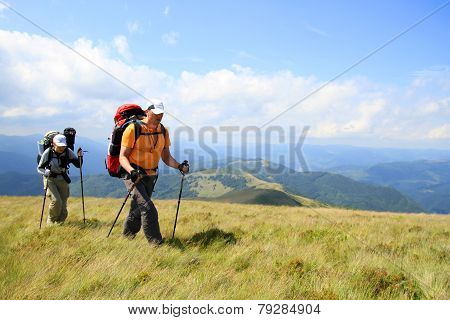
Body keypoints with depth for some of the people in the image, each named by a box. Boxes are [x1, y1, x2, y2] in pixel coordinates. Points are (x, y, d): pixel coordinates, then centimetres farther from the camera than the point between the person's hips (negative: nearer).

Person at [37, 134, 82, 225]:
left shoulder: (68, 152, -11)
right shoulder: (48, 153, -15)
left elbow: (78, 165, -6)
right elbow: (39, 168, -5)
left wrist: (80, 156, -25)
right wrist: (48, 172, -25)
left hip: (63, 180, 3)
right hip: (50, 180, -2)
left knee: (63, 205, 2)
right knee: (56, 201, -19)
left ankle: (59, 224, 25)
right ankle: (51, 222, 5)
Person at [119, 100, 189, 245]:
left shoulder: (163, 131, 3)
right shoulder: (133, 129, -14)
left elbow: (166, 157, 8)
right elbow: (122, 156, -14)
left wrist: (179, 166, -11)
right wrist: (131, 171, -33)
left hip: (150, 177, 6)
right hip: (134, 175, -6)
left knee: (137, 211, 16)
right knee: (148, 209, -18)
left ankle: (126, 238, 35)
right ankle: (156, 243, -10)